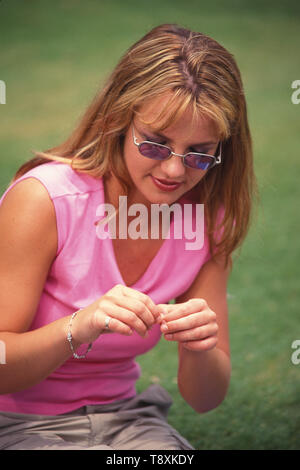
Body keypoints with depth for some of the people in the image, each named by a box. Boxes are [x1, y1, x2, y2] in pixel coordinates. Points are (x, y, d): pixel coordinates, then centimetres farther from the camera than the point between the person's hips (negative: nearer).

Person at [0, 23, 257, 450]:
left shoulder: (206, 222, -5)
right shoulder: (42, 200, -20)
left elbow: (205, 398, -2)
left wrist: (200, 348, -25)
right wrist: (79, 327, -36)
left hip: (121, 416, 6)